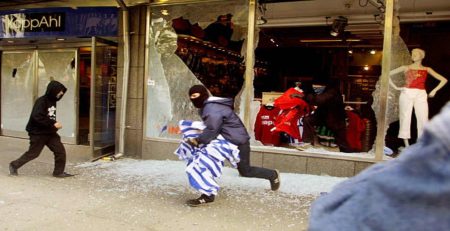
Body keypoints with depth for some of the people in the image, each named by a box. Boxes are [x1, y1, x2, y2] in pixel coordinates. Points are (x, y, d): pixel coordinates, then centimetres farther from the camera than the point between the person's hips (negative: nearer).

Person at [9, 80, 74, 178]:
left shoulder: (53, 101, 8)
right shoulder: (41, 101, -17)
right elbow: (37, 117, -28)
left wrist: (55, 123, 1)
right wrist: (53, 124, -25)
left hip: (50, 133, 7)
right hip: (38, 133, -7)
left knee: (60, 151, -1)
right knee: (32, 153, 5)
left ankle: (59, 172, 11)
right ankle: (14, 165, 27)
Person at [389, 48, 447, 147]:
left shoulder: (427, 69, 15)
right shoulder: (405, 68, 11)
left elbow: (443, 80, 16)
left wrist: (434, 91, 4)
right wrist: (395, 87, 0)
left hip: (421, 95, 1)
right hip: (406, 94, -1)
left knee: (423, 120, -6)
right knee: (405, 118, -5)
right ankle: (407, 146, 0)